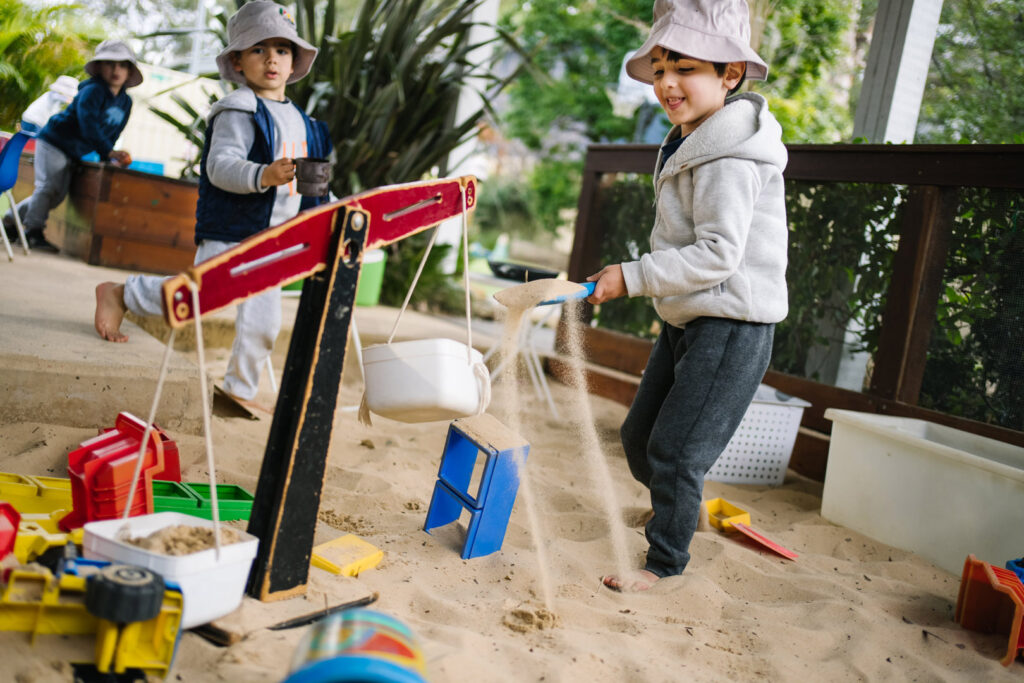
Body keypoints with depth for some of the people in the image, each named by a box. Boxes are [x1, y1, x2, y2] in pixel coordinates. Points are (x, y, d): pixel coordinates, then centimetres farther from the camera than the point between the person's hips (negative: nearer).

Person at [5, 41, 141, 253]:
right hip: (53, 141, -8)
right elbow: (88, 125, -31)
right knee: (48, 187, -12)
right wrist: (108, 152, -36)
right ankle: (34, 231, -3)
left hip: (72, 153, 8)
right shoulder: (92, 91, -20)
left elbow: (112, 133, 10)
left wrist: (108, 159, -2)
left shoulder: (126, 102, 4)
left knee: (58, 194, 11)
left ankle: (13, 218, 26)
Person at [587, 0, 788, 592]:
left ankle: (666, 560, 15)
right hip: (687, 320, 10)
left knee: (676, 452, -4)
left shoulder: (728, 157, -20)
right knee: (639, 437, 17)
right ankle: (681, 507, 43)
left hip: (732, 326, -10)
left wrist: (631, 277, -21)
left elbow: (718, 253, -25)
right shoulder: (692, 143, 13)